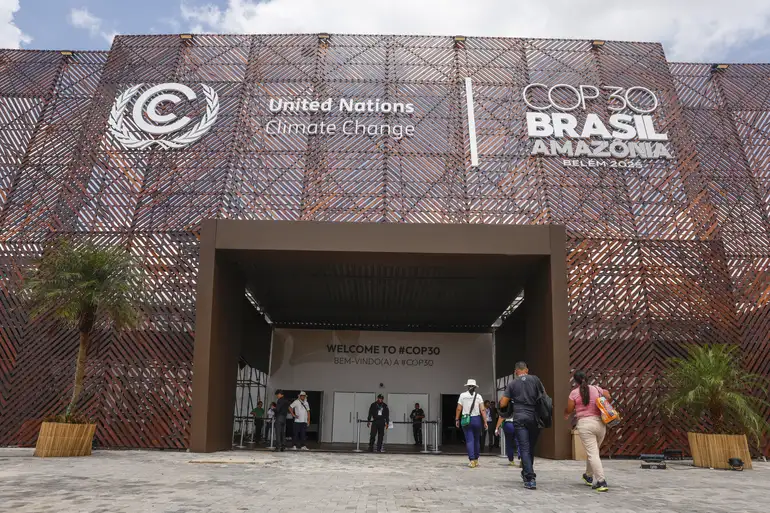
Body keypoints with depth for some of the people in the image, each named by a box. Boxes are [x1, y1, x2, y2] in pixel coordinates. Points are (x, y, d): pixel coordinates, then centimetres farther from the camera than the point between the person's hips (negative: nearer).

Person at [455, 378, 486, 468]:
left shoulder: (462, 395, 0)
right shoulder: (478, 396, 0)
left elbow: (459, 409, -1)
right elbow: (482, 410, -5)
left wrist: (457, 419, 7)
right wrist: (485, 421, -3)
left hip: (466, 420, -1)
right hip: (477, 419, 1)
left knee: (469, 440, -1)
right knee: (476, 440, 14)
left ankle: (472, 460, -12)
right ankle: (476, 460, 22)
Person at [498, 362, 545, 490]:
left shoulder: (512, 383, 3)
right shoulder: (535, 379, 4)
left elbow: (502, 404, 3)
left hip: (520, 419, -2)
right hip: (535, 418, 2)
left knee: (524, 449, -2)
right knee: (531, 448, 17)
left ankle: (530, 479, -12)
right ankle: (526, 473, 29)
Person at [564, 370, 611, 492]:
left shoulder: (574, 393, -3)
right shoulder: (596, 389, 6)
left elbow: (568, 410, 0)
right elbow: (608, 396, 15)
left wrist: (566, 415, 22)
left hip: (585, 424, -4)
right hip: (600, 423, 5)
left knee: (593, 454, -5)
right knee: (593, 451, 21)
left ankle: (601, 481, -14)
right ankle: (589, 476, 37)